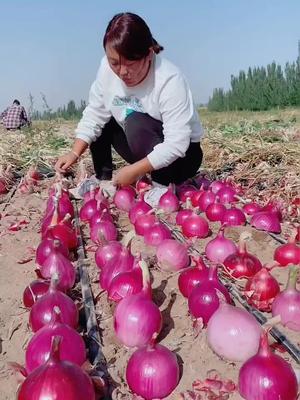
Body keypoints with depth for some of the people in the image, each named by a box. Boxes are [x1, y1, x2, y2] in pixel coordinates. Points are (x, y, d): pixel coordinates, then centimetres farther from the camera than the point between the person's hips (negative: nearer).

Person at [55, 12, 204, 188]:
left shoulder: (170, 81, -30)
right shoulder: (107, 68, -13)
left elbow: (177, 144, -33)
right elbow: (94, 114, -6)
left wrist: (134, 171, -34)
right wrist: (75, 153, -18)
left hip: (181, 155, -6)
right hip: (146, 151, 6)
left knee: (136, 123, -30)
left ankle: (162, 185, -14)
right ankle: (103, 179, 5)